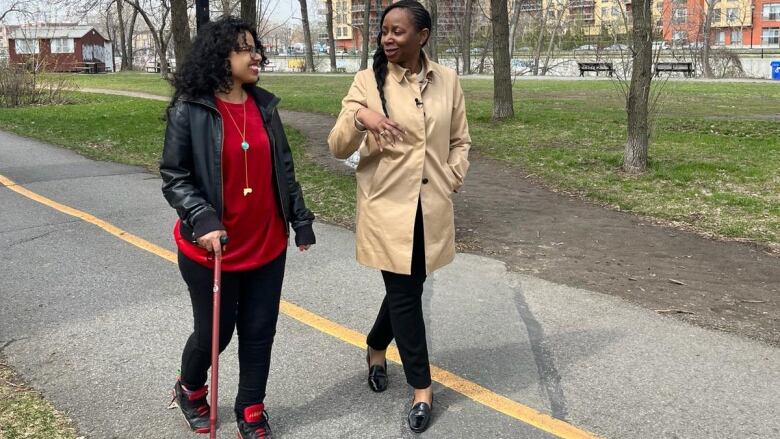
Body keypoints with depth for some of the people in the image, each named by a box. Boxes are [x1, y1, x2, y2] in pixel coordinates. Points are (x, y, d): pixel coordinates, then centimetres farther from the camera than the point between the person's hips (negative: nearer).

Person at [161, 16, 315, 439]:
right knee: (215, 332, 11)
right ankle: (190, 390, 43)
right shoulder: (189, 110, -10)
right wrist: (203, 221, -23)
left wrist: (300, 219, 10)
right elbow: (174, 177, -9)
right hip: (212, 249, -4)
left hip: (267, 246, 4)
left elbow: (283, 168, 10)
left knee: (259, 332, 10)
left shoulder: (265, 105, 4)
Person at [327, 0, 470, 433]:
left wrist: (452, 179, 0)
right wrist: (358, 117, -27)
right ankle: (422, 389, 17)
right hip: (386, 206, -3)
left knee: (406, 288, 14)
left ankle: (376, 348, 43)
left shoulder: (447, 80, 3)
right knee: (405, 293, 1)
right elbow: (338, 147, -9)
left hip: (432, 206, 3)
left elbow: (460, 140, 14)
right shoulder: (367, 81, -5)